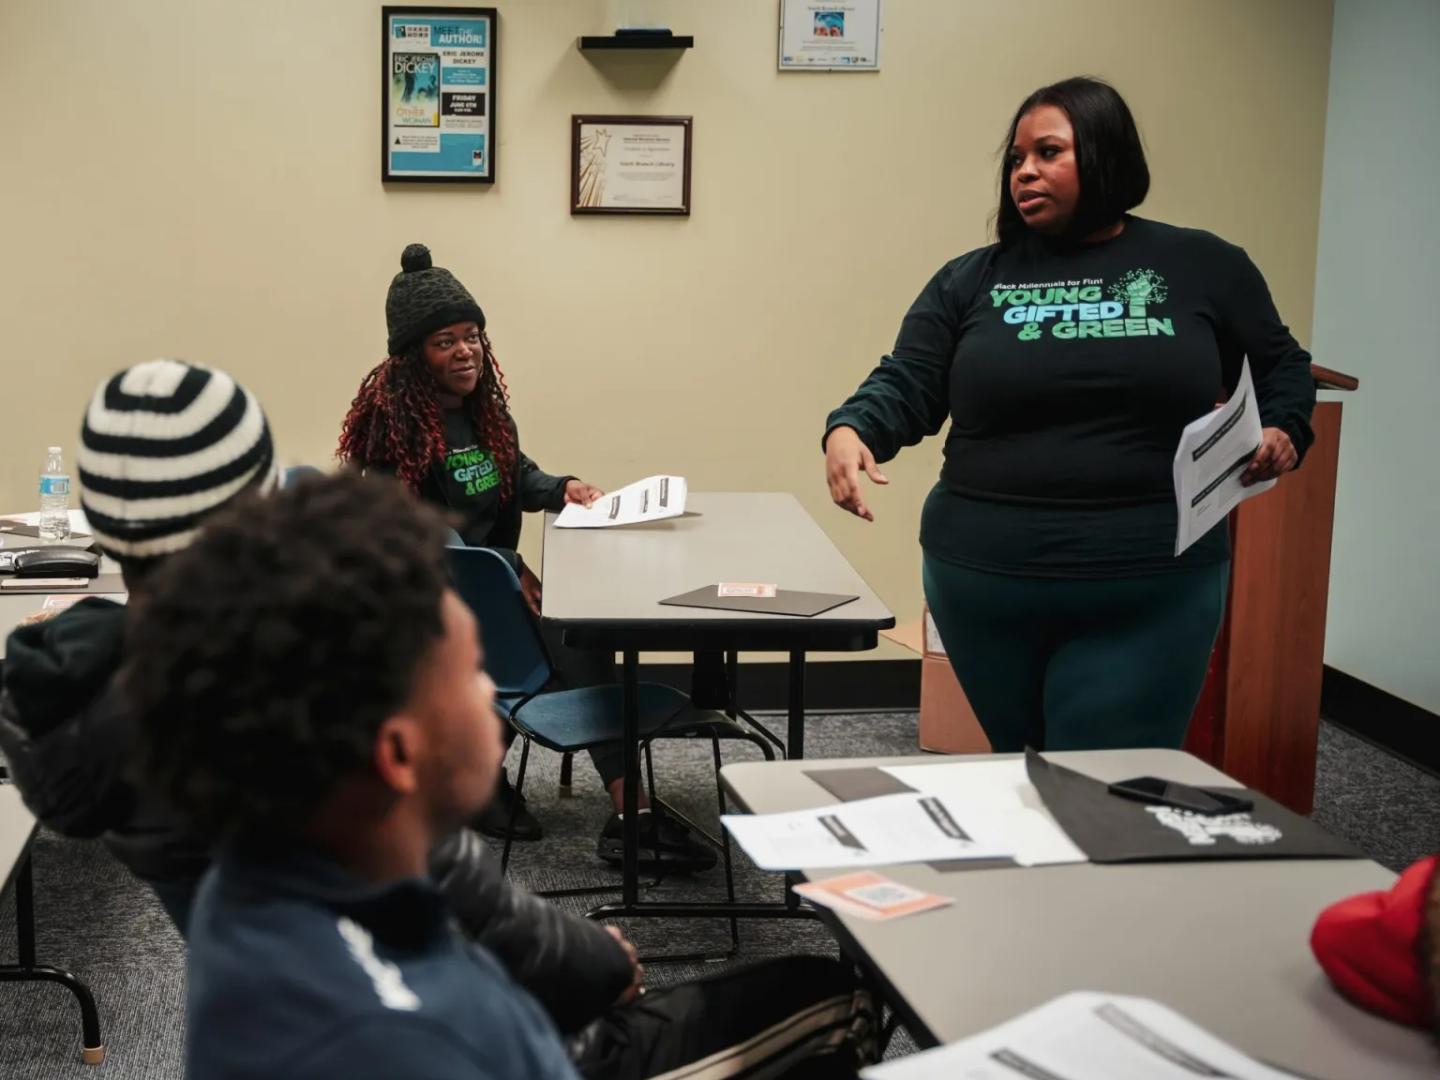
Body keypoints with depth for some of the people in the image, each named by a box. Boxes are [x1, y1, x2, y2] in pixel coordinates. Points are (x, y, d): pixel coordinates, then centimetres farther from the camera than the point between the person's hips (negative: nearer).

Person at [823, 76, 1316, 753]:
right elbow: (907, 386, 1)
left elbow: (1282, 365, 16)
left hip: (1147, 595, -2)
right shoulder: (972, 281, 7)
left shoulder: (1202, 267, 6)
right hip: (984, 586, 2)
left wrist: (1283, 431, -4)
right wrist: (849, 431, -19)